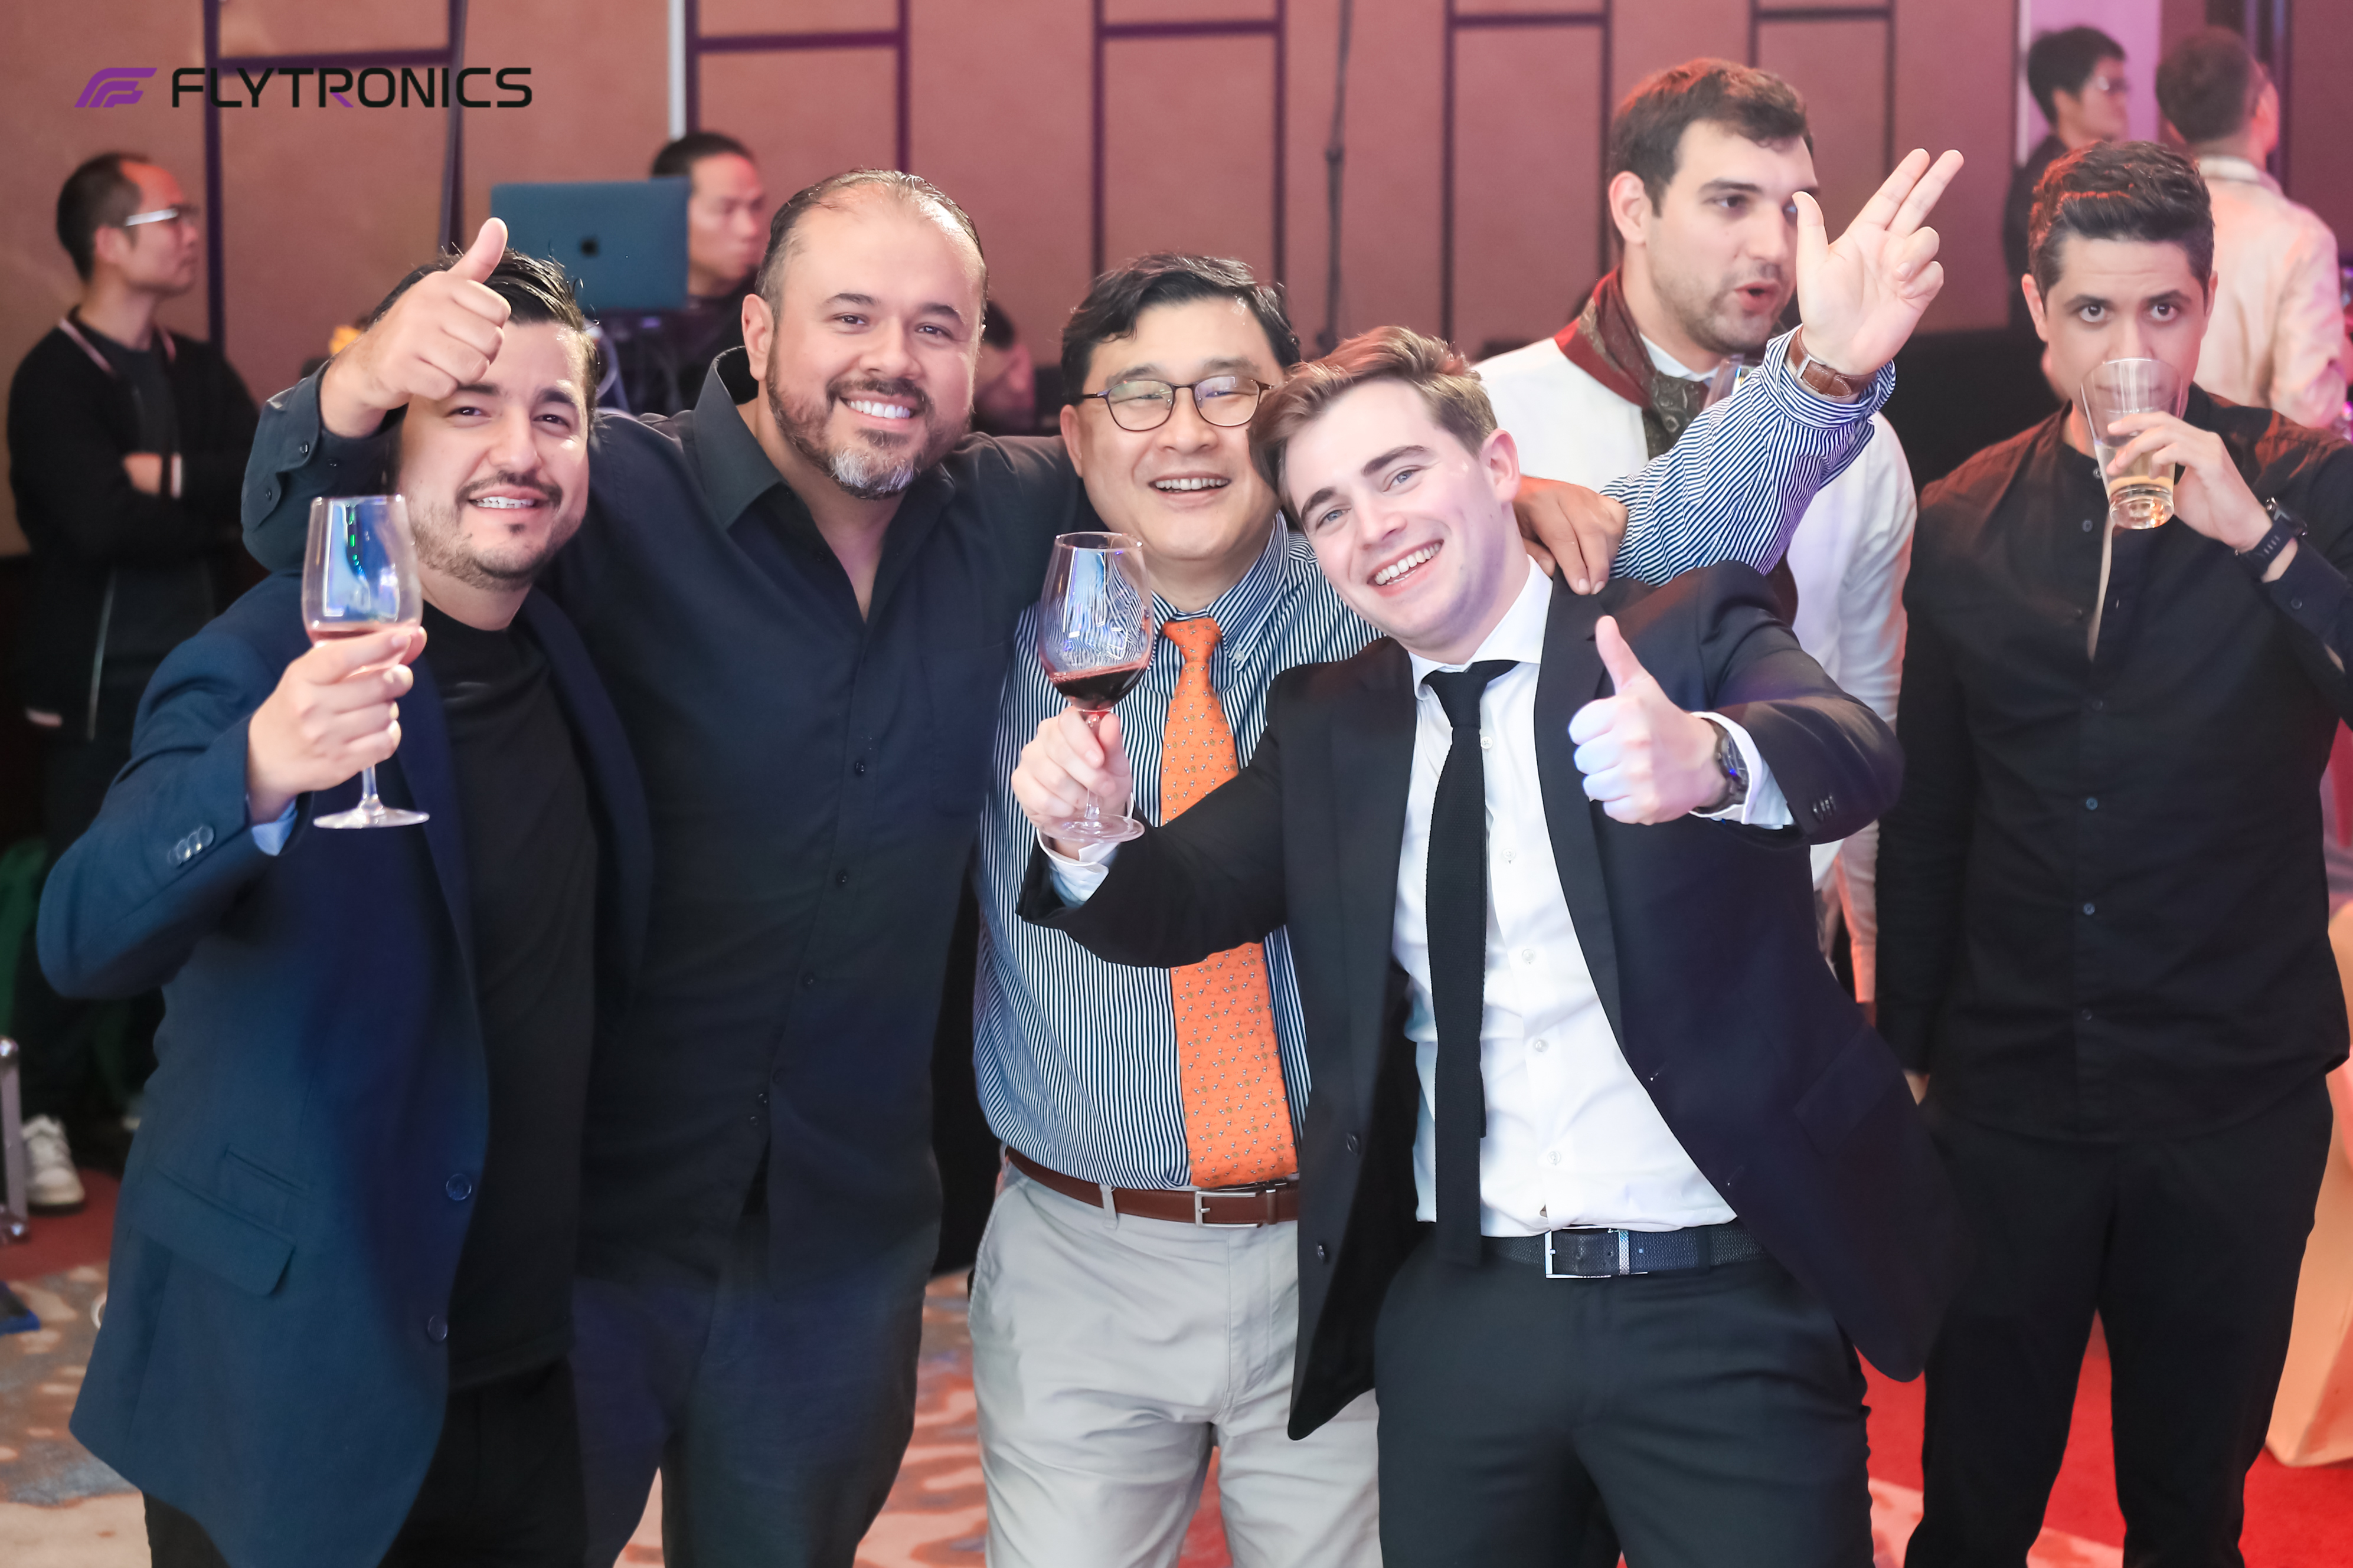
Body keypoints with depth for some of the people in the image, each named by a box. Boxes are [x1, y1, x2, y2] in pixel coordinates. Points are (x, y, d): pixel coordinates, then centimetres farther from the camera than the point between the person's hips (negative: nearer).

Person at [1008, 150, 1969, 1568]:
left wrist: (1711, 759, -44)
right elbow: (1176, 906, 3)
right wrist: (1082, 831, -19)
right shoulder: (1325, 724, 11)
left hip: (1725, 1309, -3)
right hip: (1455, 1322, 4)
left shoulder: (1688, 637, -3)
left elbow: (1857, 759, -21)